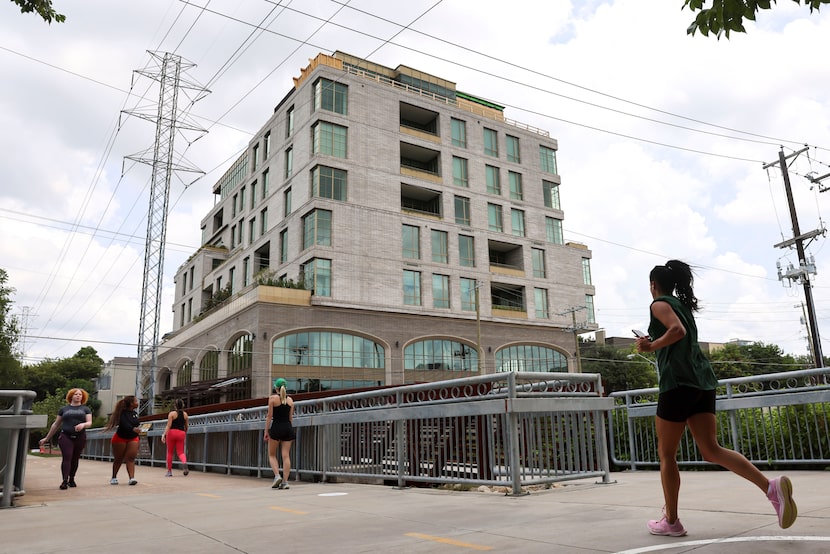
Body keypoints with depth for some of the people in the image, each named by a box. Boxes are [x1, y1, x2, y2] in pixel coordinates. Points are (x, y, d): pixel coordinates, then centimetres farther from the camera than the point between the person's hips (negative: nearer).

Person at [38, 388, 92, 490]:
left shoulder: (85, 409, 12)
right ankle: (64, 481, -16)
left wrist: (83, 425, -20)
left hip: (80, 437, 1)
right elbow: (56, 424, 18)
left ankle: (71, 479, 20)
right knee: (66, 457, -13)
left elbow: (89, 422, 3)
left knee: (75, 459, 6)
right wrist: (47, 438, 18)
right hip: (65, 436, -1)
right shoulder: (64, 409, 14)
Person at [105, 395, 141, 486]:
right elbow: (124, 424, -35)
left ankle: (132, 478, -18)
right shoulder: (123, 413, -18)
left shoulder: (135, 413, 3)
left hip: (133, 438, 4)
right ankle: (114, 477, 25)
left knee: (131, 458, -9)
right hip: (120, 438, -4)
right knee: (118, 459, 8)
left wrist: (138, 435, 14)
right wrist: (133, 429, -51)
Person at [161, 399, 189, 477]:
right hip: (181, 433, 2)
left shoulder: (172, 413, -3)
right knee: (180, 452, 2)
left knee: (169, 452, 11)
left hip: (172, 432, -2)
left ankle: (169, 471, 17)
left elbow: (168, 425, -12)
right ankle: (184, 462, -31)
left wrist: (164, 435, -15)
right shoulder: (185, 414, 7)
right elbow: (186, 426, 15)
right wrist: (185, 433, 31)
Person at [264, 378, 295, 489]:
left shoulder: (272, 398, -3)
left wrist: (266, 431, -2)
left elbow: (269, 416, -6)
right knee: (286, 456, 3)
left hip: (276, 427, -4)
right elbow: (291, 417, 12)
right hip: (288, 427, 4)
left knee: (272, 455, 11)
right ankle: (285, 481, 0)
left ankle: (277, 476, -7)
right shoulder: (290, 399, 9)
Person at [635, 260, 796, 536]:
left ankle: (671, 521, 10)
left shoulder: (660, 303, -2)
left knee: (666, 454, 3)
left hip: (678, 382, -8)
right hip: (702, 381, 8)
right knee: (711, 450, 3)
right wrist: (653, 343, 29)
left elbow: (677, 331, -21)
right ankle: (771, 487, -16)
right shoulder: (683, 304, 23)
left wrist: (651, 346, -9)